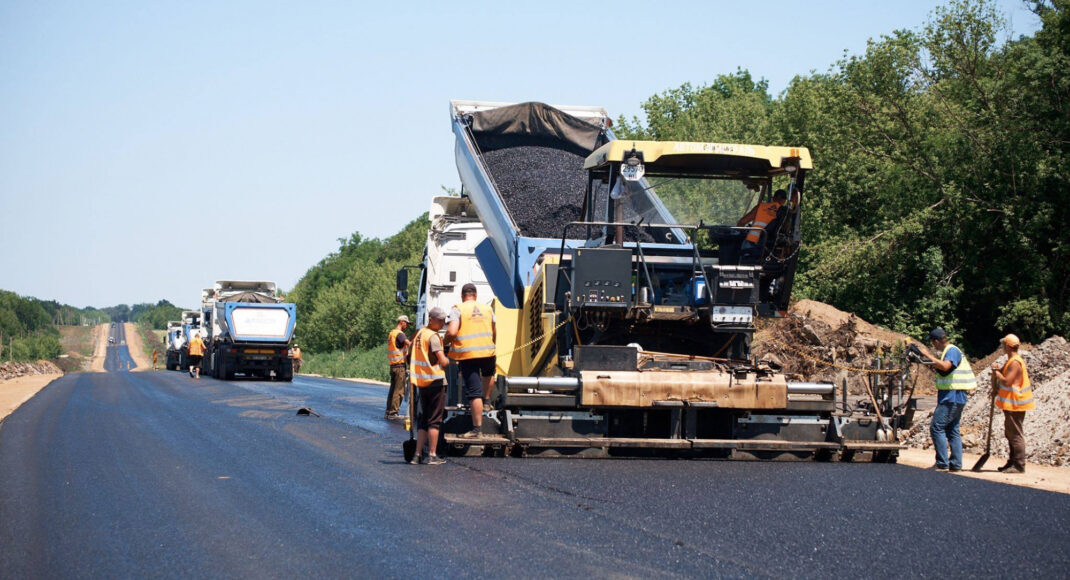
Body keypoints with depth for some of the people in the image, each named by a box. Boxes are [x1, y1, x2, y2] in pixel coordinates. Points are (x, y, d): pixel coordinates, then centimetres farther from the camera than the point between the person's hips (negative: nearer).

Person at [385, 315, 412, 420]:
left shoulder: (391, 333, 17)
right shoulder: (399, 334, -12)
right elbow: (409, 344, -27)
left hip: (392, 365, 9)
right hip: (400, 365, -9)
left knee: (393, 389, 13)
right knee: (399, 390, -5)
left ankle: (389, 411, 15)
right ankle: (393, 412, -6)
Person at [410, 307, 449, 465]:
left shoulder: (419, 334, 13)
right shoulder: (433, 336, -13)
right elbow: (443, 361, -17)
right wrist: (449, 360, 5)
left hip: (421, 383, 8)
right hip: (435, 381, -8)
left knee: (423, 420, 12)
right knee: (434, 420, -3)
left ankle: (418, 455, 9)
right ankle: (432, 455, -3)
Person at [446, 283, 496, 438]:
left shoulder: (458, 309, -2)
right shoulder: (487, 309, 11)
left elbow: (451, 332, -14)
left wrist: (446, 341, 6)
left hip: (467, 354, -4)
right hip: (487, 351, 4)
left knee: (474, 392, -3)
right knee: (488, 373, 39)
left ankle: (477, 428, -2)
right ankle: (487, 400, 43)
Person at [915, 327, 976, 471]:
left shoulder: (952, 351, -12)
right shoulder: (949, 351, 19)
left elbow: (945, 366, -30)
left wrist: (929, 356, -23)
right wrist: (935, 368, 11)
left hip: (951, 397, -11)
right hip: (956, 398, 11)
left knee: (936, 428, -10)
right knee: (952, 430, 11)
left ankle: (942, 463, -12)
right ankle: (956, 464, 12)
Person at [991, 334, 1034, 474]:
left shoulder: (1015, 363, -18)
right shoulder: (1012, 360, 15)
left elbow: (1007, 381, -26)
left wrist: (996, 371, -12)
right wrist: (998, 390, 10)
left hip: (1015, 404, -11)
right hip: (1011, 404, 11)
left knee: (1015, 434, -8)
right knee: (1010, 433, 16)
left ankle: (1019, 466, -6)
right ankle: (1013, 462, 23)